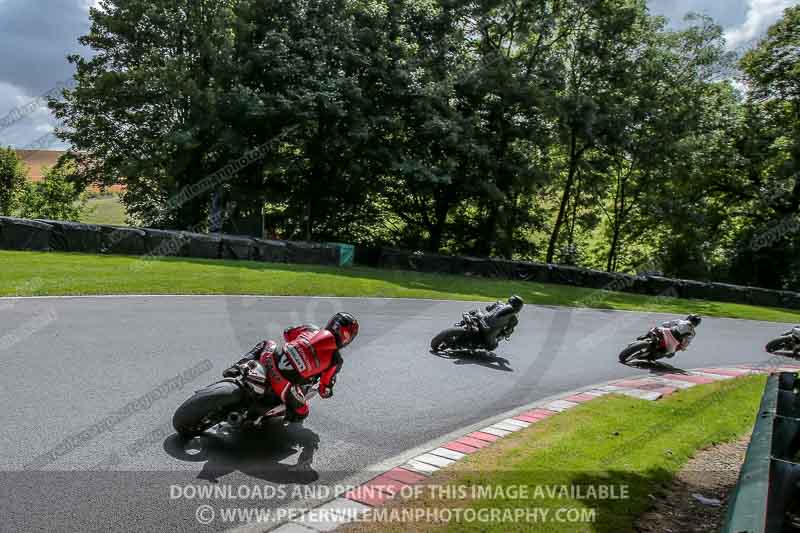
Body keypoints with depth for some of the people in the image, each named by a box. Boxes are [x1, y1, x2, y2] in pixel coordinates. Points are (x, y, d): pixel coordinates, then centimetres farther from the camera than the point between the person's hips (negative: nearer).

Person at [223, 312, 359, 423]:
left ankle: (236, 369, 19)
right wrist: (327, 392, 32)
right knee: (302, 413, 21)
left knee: (265, 343, 37)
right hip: (286, 385, -3)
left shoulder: (311, 328, 10)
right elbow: (325, 391, 8)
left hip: (271, 359, 4)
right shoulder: (335, 360, 2)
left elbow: (287, 333, 29)